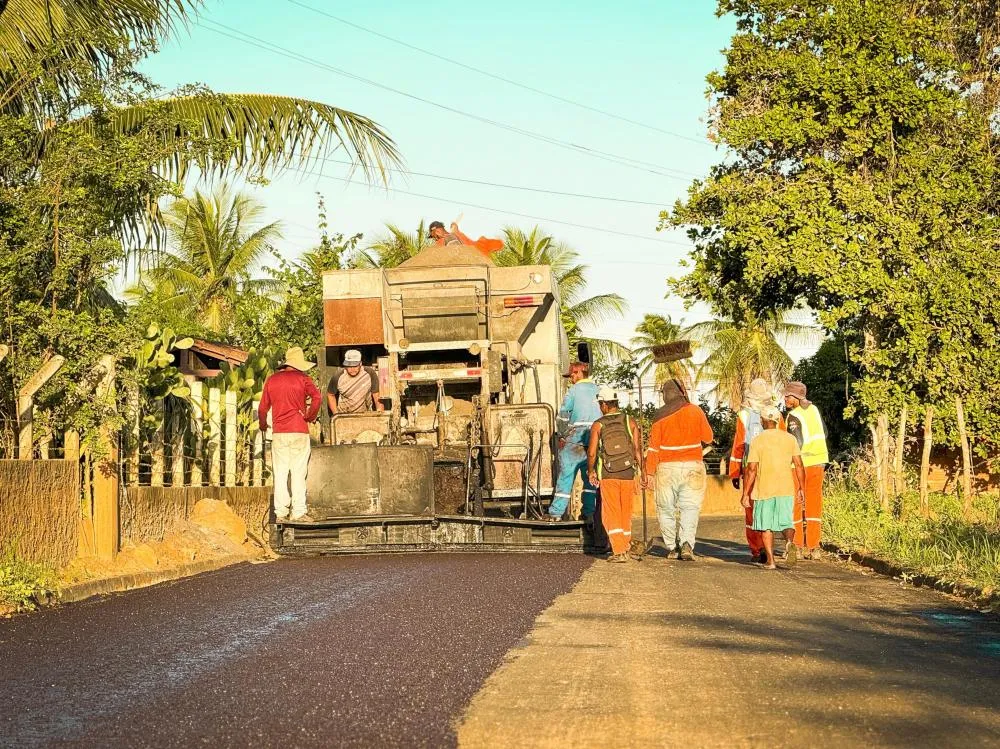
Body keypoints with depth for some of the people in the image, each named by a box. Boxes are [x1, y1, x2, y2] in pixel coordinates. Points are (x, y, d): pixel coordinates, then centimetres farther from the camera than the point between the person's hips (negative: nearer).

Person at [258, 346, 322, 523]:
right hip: (299, 431, -2)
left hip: (279, 432, 2)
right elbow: (317, 397, -15)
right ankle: (298, 512, -1)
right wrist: (310, 416, 0)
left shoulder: (271, 380, 10)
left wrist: (263, 425, 29)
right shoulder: (303, 378, 1)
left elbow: (263, 408, 11)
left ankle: (280, 513, 5)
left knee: (280, 473, 6)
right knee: (298, 472, 1)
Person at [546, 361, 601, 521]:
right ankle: (589, 513, 9)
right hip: (595, 440, 4)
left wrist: (562, 436, 5)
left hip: (575, 439, -4)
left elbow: (564, 415, -5)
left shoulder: (574, 390, -3)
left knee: (566, 474, -1)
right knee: (590, 477, 11)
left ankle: (556, 512, -2)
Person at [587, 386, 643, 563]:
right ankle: (626, 547, 24)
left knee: (611, 514, 1)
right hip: (627, 473, 2)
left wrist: (590, 471, 11)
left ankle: (619, 552, -10)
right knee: (626, 513, 14)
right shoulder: (629, 421, 1)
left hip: (607, 475, -2)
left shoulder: (598, 425, -3)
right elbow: (637, 449, -3)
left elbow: (591, 452, -5)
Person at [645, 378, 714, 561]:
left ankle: (671, 546, 10)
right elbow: (708, 438, 9)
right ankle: (687, 543, -17)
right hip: (692, 467, 0)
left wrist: (650, 472, 2)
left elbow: (653, 446, -1)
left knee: (666, 508, 11)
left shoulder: (660, 416, 0)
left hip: (667, 468, 0)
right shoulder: (695, 412, -1)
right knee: (690, 508, 1)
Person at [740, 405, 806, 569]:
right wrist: (801, 488, 10)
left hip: (764, 489, -2)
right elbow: (799, 465, 1)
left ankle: (770, 560, 8)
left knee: (766, 525, 10)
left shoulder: (757, 441, -6)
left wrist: (745, 494, -4)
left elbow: (751, 469, -9)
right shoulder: (790, 439, 3)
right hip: (786, 488, 2)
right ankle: (789, 542, -22)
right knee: (786, 522, 9)